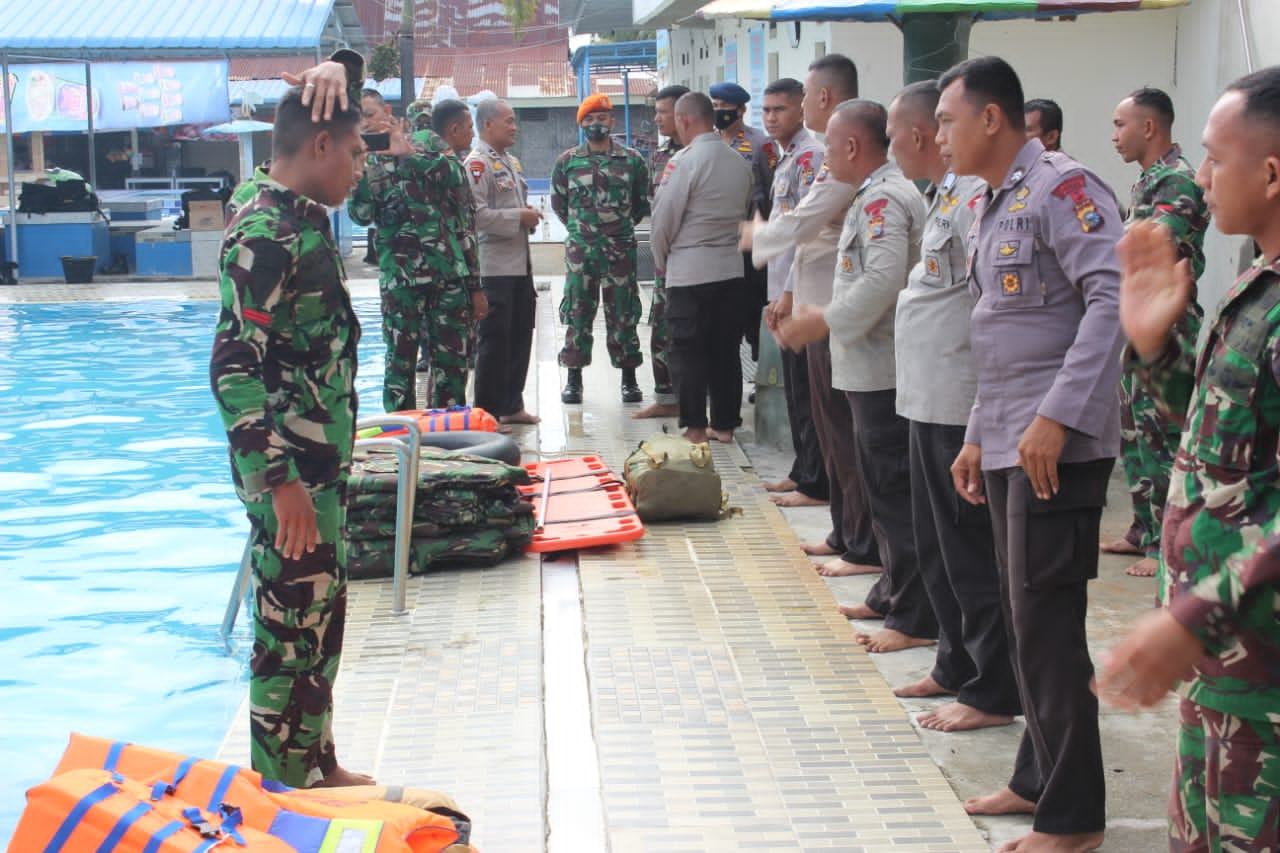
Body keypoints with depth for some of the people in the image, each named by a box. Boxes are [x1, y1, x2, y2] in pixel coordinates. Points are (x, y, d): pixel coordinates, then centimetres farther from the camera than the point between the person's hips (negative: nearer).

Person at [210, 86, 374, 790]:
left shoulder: (306, 218, 10)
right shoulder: (263, 234, -19)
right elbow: (233, 368, -24)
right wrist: (281, 482, -26)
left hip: (322, 461, 10)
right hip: (289, 470, -10)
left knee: (320, 617, 18)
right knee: (290, 632, -1)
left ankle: (316, 767, 30)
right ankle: (285, 796, 10)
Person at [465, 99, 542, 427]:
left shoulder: (511, 161, 17)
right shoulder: (477, 163, -13)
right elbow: (476, 214, -24)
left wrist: (530, 216, 8)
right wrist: (518, 218, -18)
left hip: (520, 262, 9)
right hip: (495, 267, -9)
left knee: (520, 337, 14)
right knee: (495, 340, -4)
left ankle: (512, 406, 24)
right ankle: (487, 413, 3)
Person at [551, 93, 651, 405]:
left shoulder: (632, 159, 4)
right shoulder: (567, 161, 6)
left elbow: (643, 202, 12)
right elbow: (558, 202, 16)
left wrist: (625, 226, 8)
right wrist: (579, 227, 11)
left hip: (620, 247, -1)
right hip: (580, 248, 1)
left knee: (623, 313, 3)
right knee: (577, 313, 2)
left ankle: (629, 378, 11)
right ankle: (574, 378, 10)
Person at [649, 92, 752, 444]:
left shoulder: (684, 161, -14)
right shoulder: (740, 163, 5)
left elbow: (664, 219, -11)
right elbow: (746, 211, 13)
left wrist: (660, 260, 5)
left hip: (689, 270, -6)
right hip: (731, 268, 6)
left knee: (689, 352, 3)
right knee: (726, 350, 11)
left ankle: (694, 427, 5)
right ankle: (725, 423, 16)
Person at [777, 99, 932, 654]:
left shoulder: (883, 200, -17)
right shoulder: (878, 195, 16)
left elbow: (884, 279, -27)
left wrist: (823, 323, -19)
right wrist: (824, 317, 16)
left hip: (883, 372, -11)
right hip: (873, 367, 11)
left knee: (895, 492, -7)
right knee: (886, 489, 18)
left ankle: (915, 619, -3)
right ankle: (894, 595, 29)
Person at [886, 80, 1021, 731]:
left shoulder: (974, 197, -19)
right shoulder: (944, 195, 13)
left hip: (962, 407, -10)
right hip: (932, 401, 10)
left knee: (972, 552, 0)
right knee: (938, 545, 19)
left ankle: (992, 693, 10)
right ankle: (957, 665, 33)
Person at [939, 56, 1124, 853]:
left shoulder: (1060, 187, -12)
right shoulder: (991, 207, 16)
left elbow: (1116, 296, -23)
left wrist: (1057, 415, -27)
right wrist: (978, 436, 20)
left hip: (1058, 442, -9)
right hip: (1008, 442, 9)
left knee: (1046, 622, -5)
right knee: (1026, 618, 14)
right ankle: (1040, 778, 25)